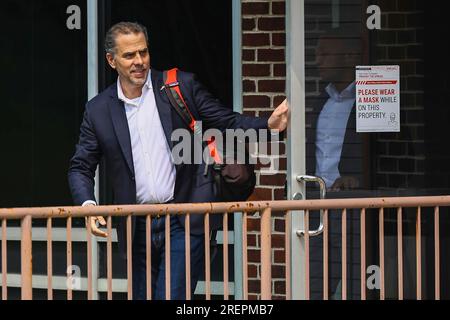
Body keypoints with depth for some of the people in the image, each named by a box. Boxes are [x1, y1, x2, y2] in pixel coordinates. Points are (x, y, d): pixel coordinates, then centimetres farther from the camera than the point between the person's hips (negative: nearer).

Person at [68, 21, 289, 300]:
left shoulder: (181, 86, 1)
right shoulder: (98, 110, 5)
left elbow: (226, 122, 3)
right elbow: (81, 168, 8)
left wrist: (268, 125, -15)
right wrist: (87, 204, -11)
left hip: (185, 222, -3)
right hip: (138, 228, 3)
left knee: (171, 297, -13)